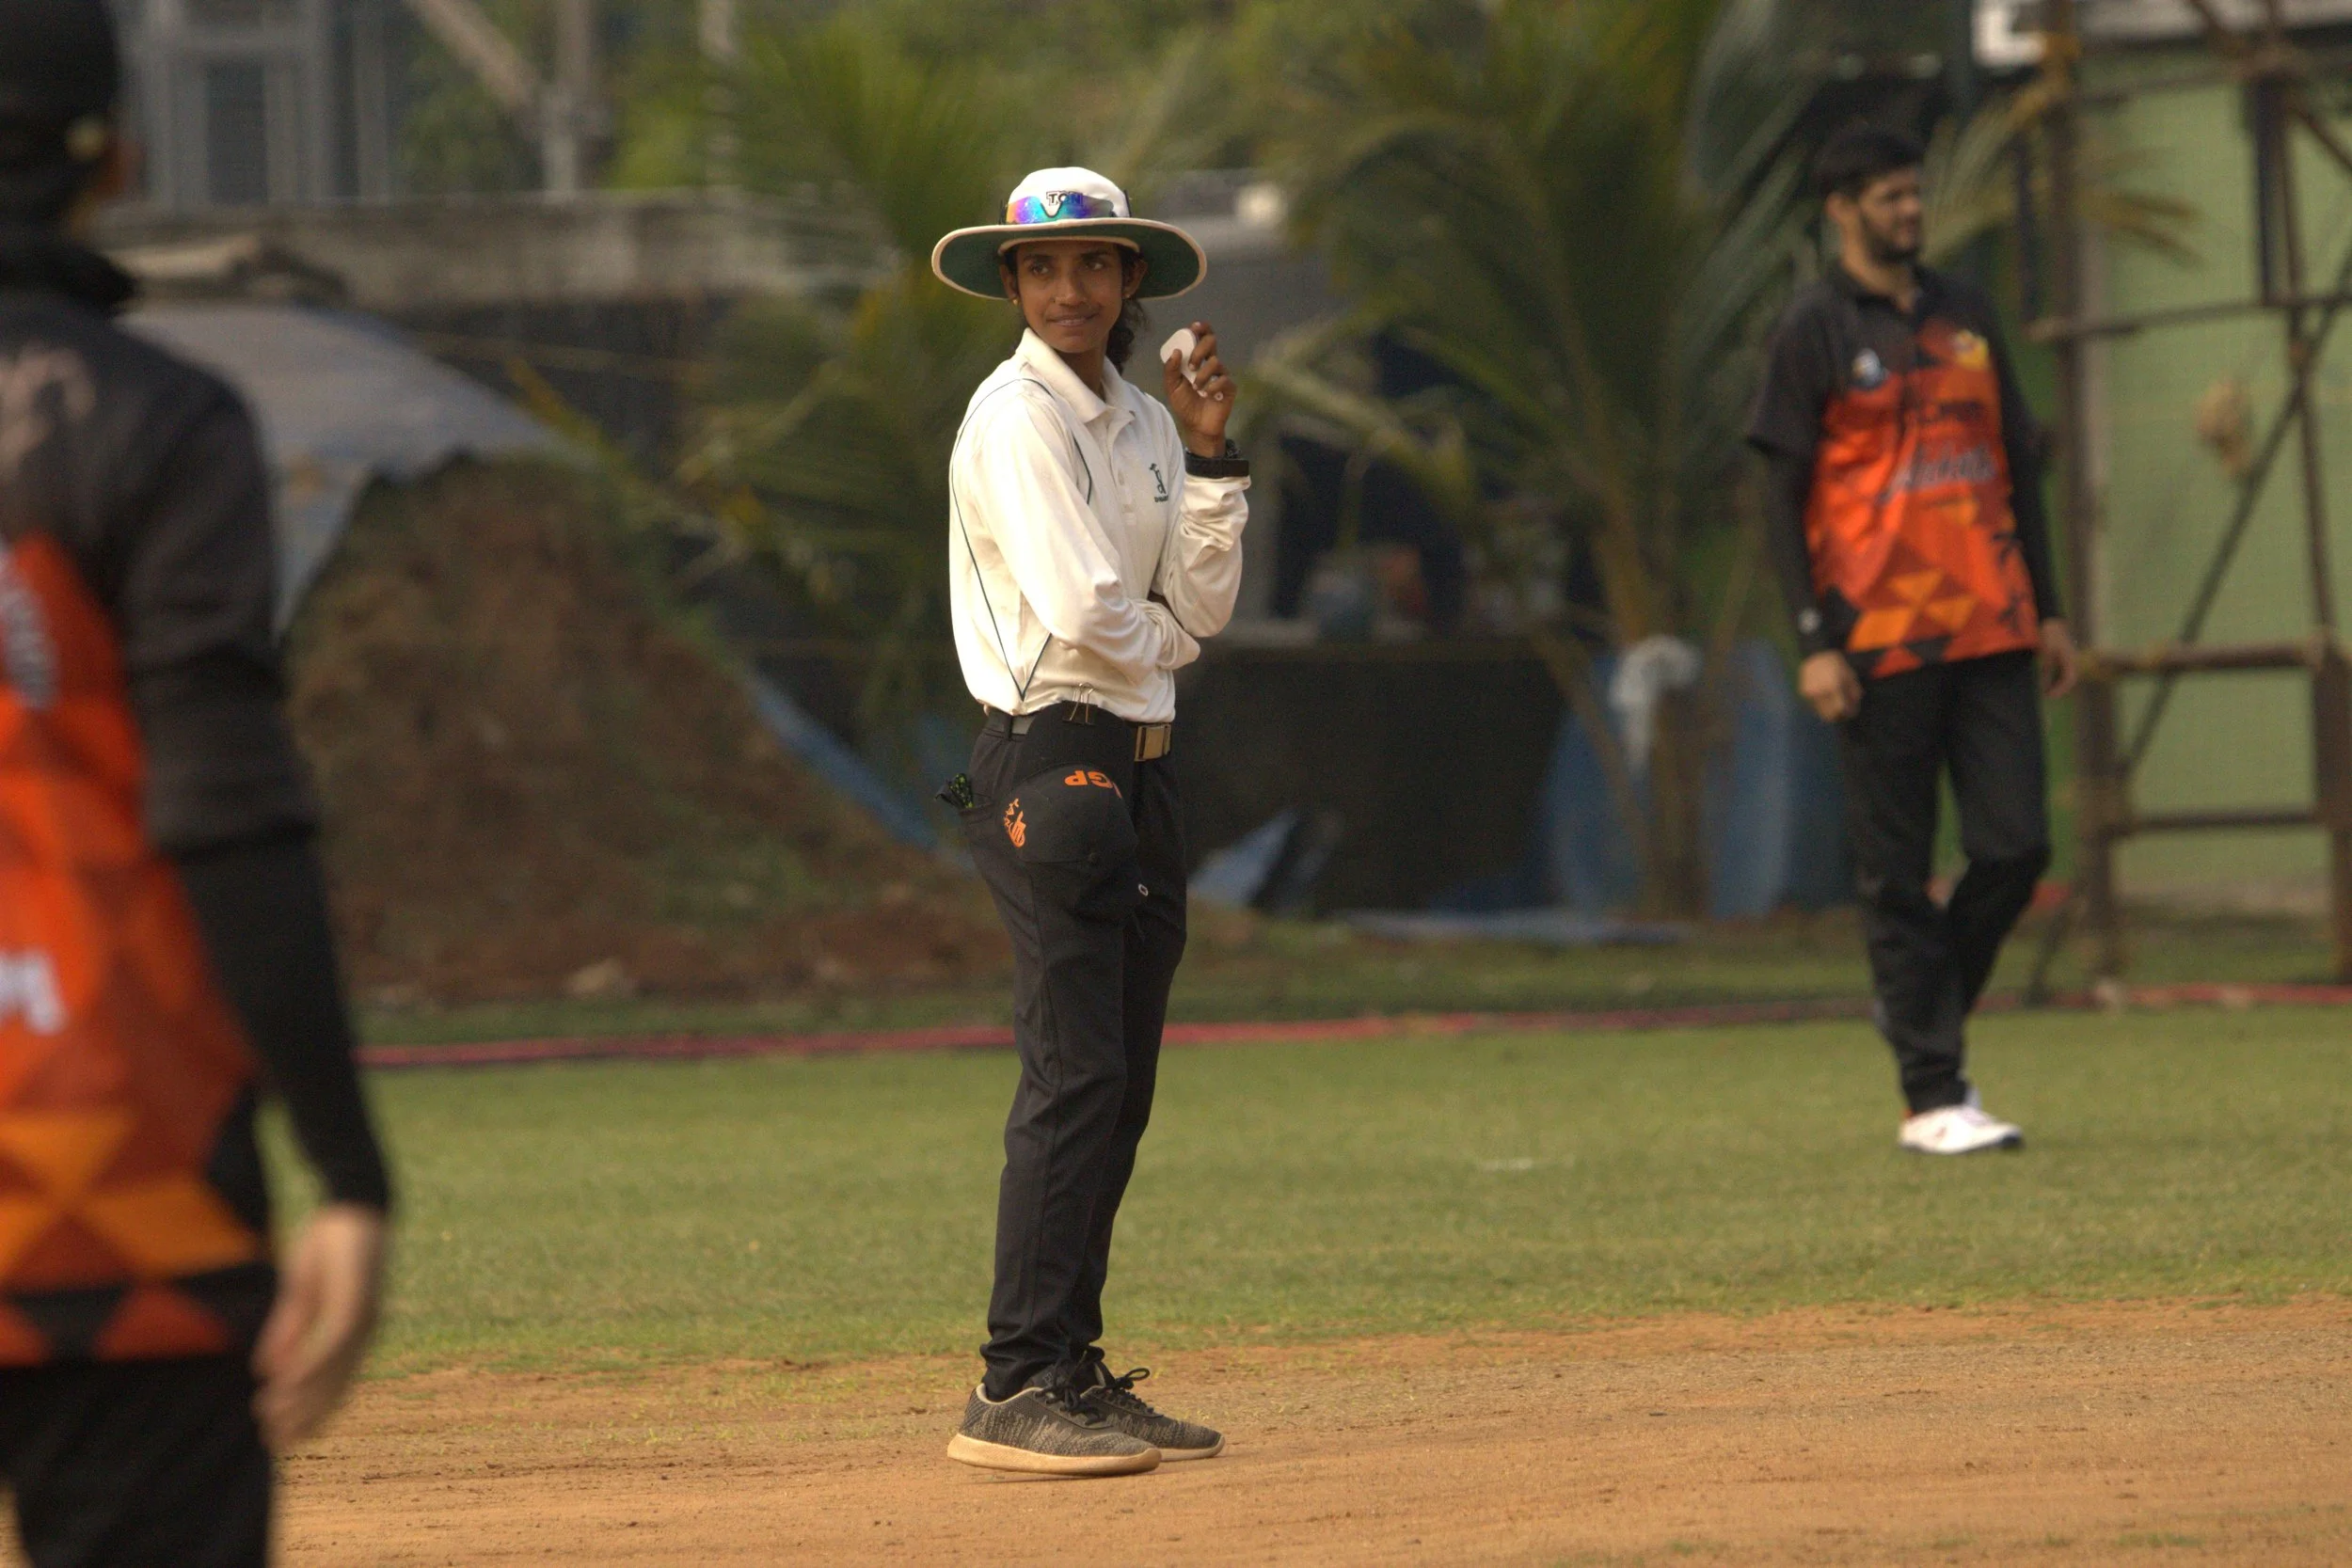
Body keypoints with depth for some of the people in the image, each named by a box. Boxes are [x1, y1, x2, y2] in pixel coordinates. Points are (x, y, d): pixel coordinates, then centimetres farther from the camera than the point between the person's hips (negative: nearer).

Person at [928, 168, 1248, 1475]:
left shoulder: (1142, 424, 16)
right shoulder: (1018, 417, -10)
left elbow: (1200, 610, 9)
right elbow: (1079, 613, -19)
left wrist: (1210, 455, 2)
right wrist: (1163, 644, 1)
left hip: (1141, 767, 9)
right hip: (1050, 764, -9)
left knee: (1120, 1091, 9)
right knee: (1076, 1077, -14)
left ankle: (1072, 1371, 13)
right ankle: (1018, 1390, -14)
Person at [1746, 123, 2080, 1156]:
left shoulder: (1964, 315, 15)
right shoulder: (1813, 330, -1)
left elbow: (2016, 466, 20)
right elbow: (1783, 496, -4)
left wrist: (2047, 609, 14)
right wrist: (1814, 641, -11)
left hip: (1989, 634, 5)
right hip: (1880, 639, -5)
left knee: (2016, 845, -1)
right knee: (1897, 871, -1)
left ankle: (1922, 1011, 22)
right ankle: (1932, 1096, 3)